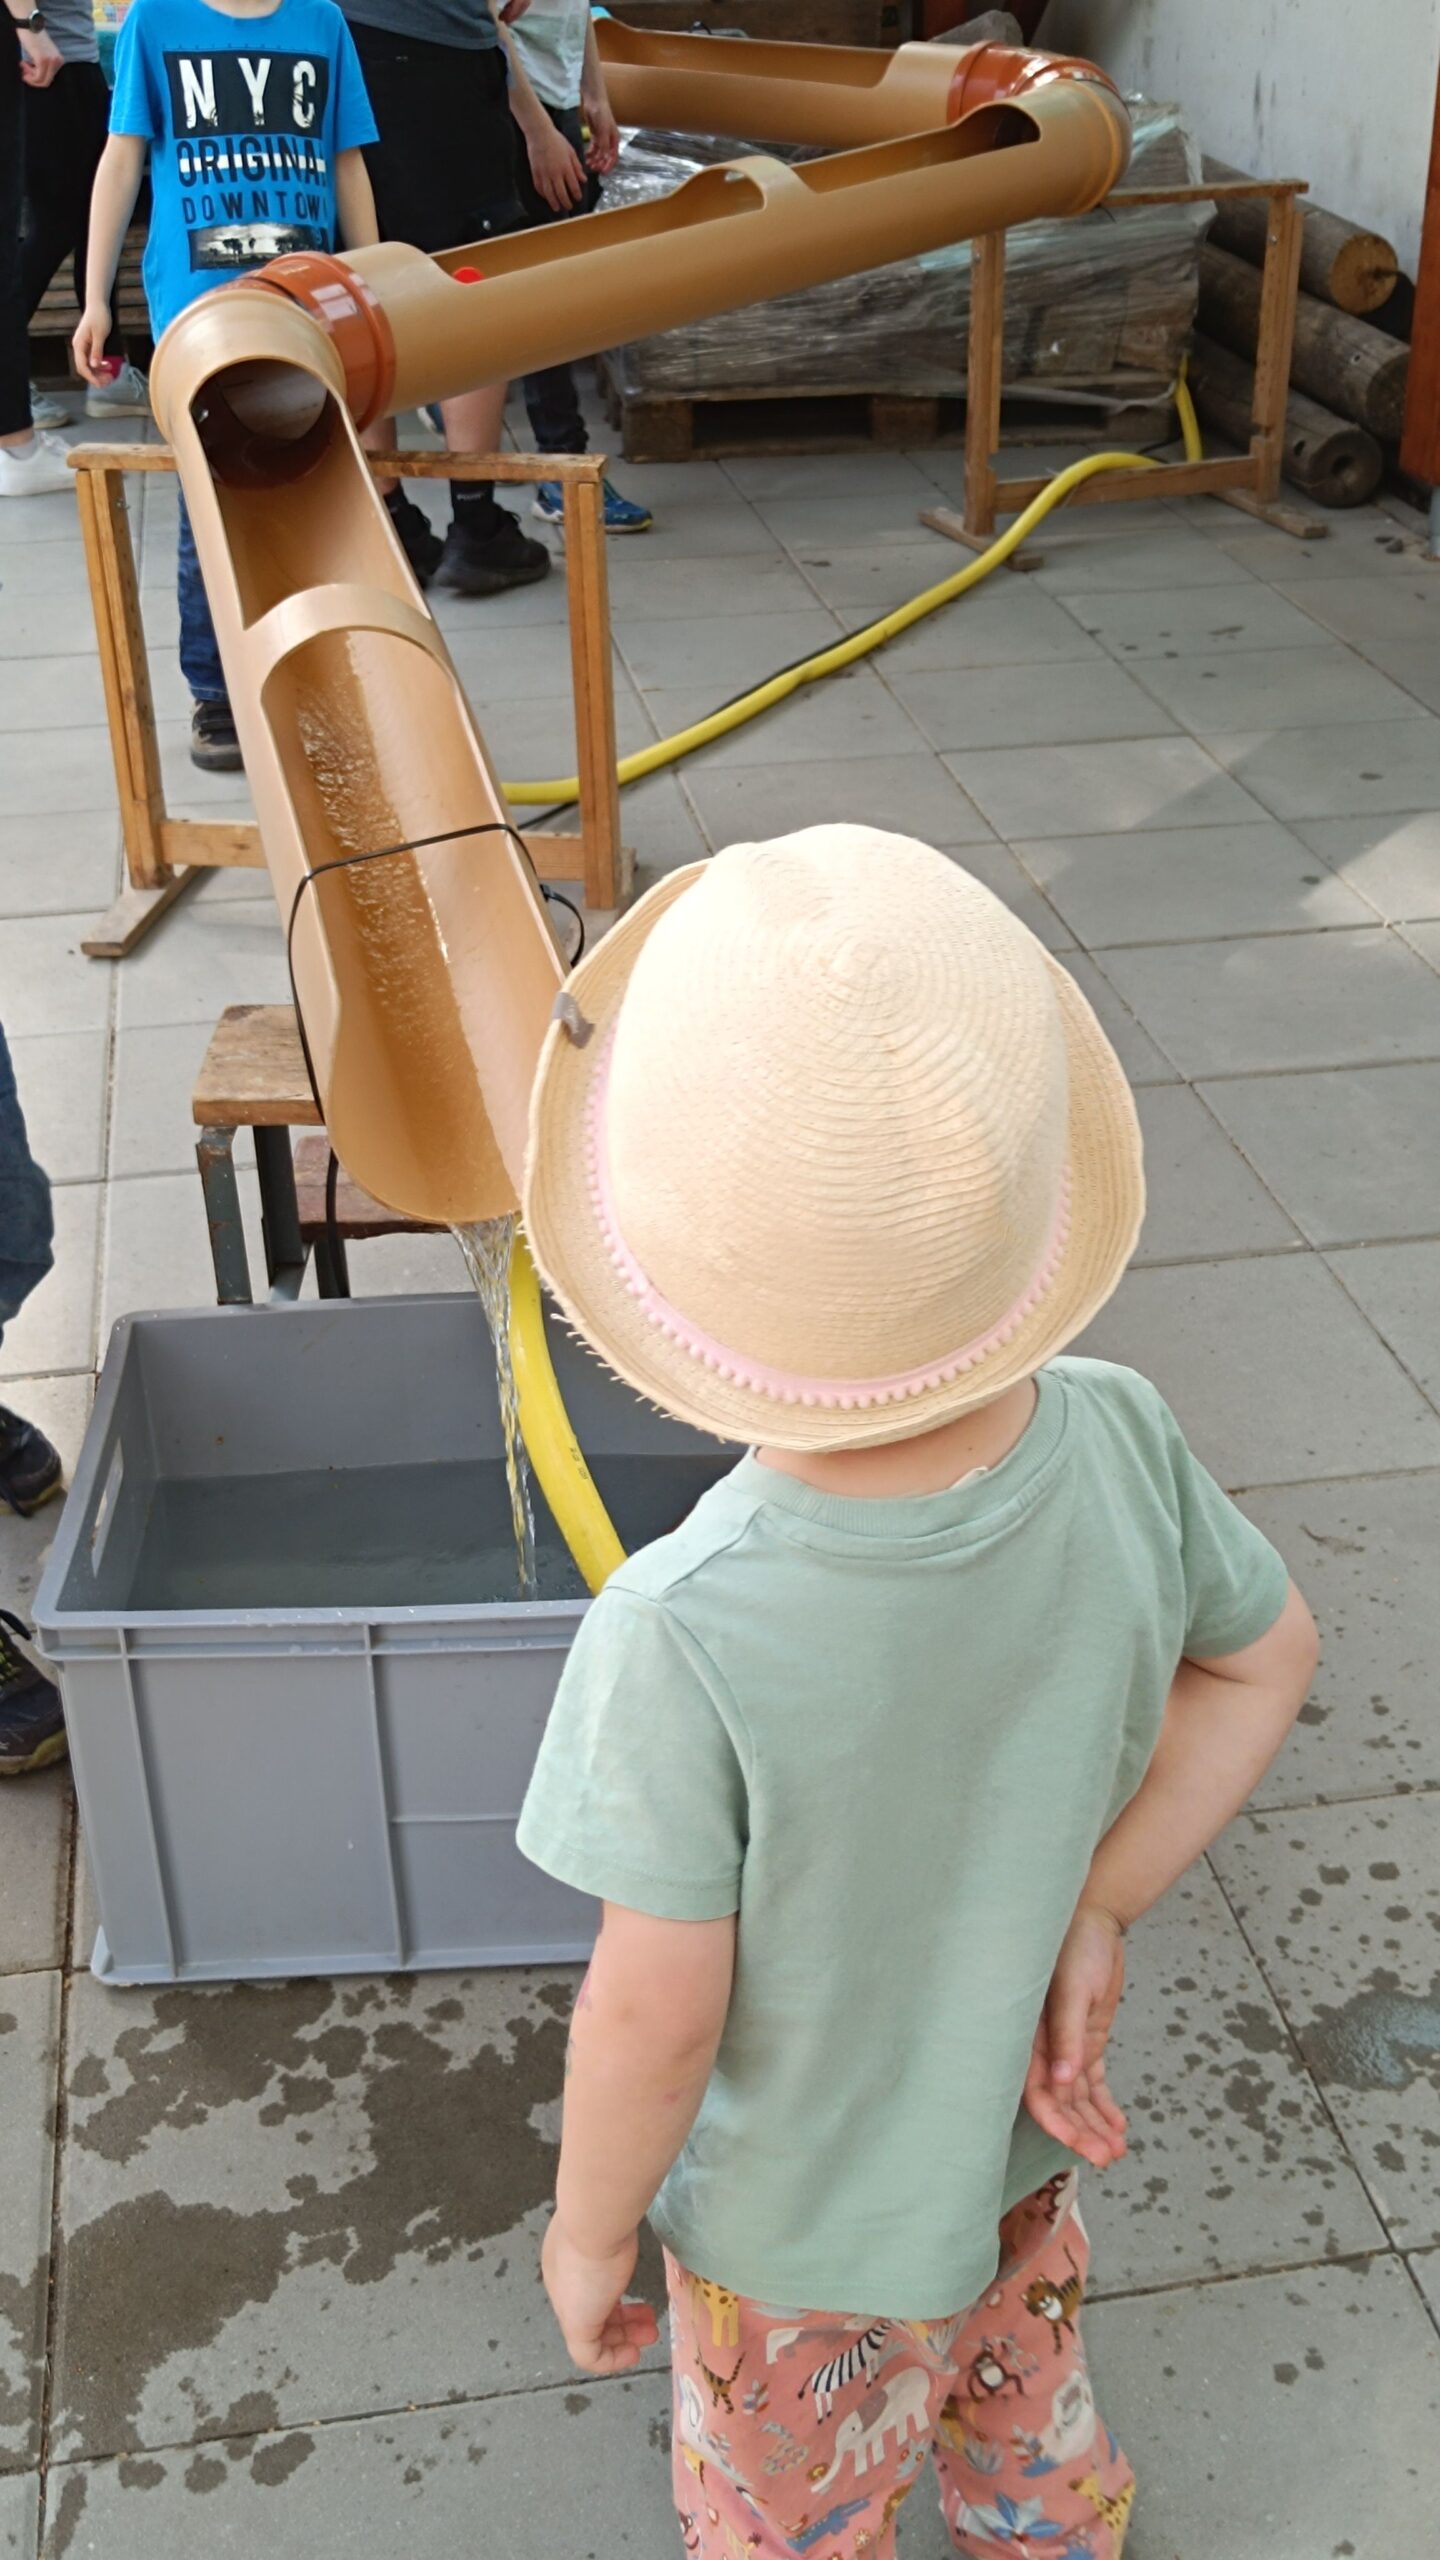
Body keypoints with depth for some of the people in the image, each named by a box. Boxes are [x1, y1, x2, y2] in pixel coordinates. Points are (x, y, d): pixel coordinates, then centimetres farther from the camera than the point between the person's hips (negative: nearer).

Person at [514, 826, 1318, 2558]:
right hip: (1022, 2145, 4)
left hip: (799, 2224, -4)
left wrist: (587, 2227, -8)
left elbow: (654, 2014, -27)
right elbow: (1267, 1661, -8)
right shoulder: (1118, 1443, -27)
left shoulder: (681, 1636, -41)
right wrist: (1097, 1911, -10)